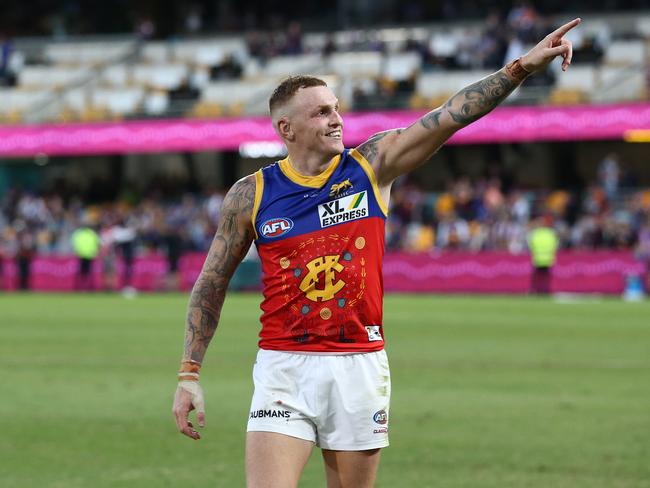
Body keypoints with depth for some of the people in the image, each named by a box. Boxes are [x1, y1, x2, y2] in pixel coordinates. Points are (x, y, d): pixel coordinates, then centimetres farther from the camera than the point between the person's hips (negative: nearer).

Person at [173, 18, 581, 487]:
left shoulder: (372, 166, 2)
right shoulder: (251, 194, 1)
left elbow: (452, 115, -6)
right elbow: (212, 284, 8)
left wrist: (522, 66, -16)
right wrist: (189, 374, 4)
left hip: (360, 365, 1)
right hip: (283, 368, -1)